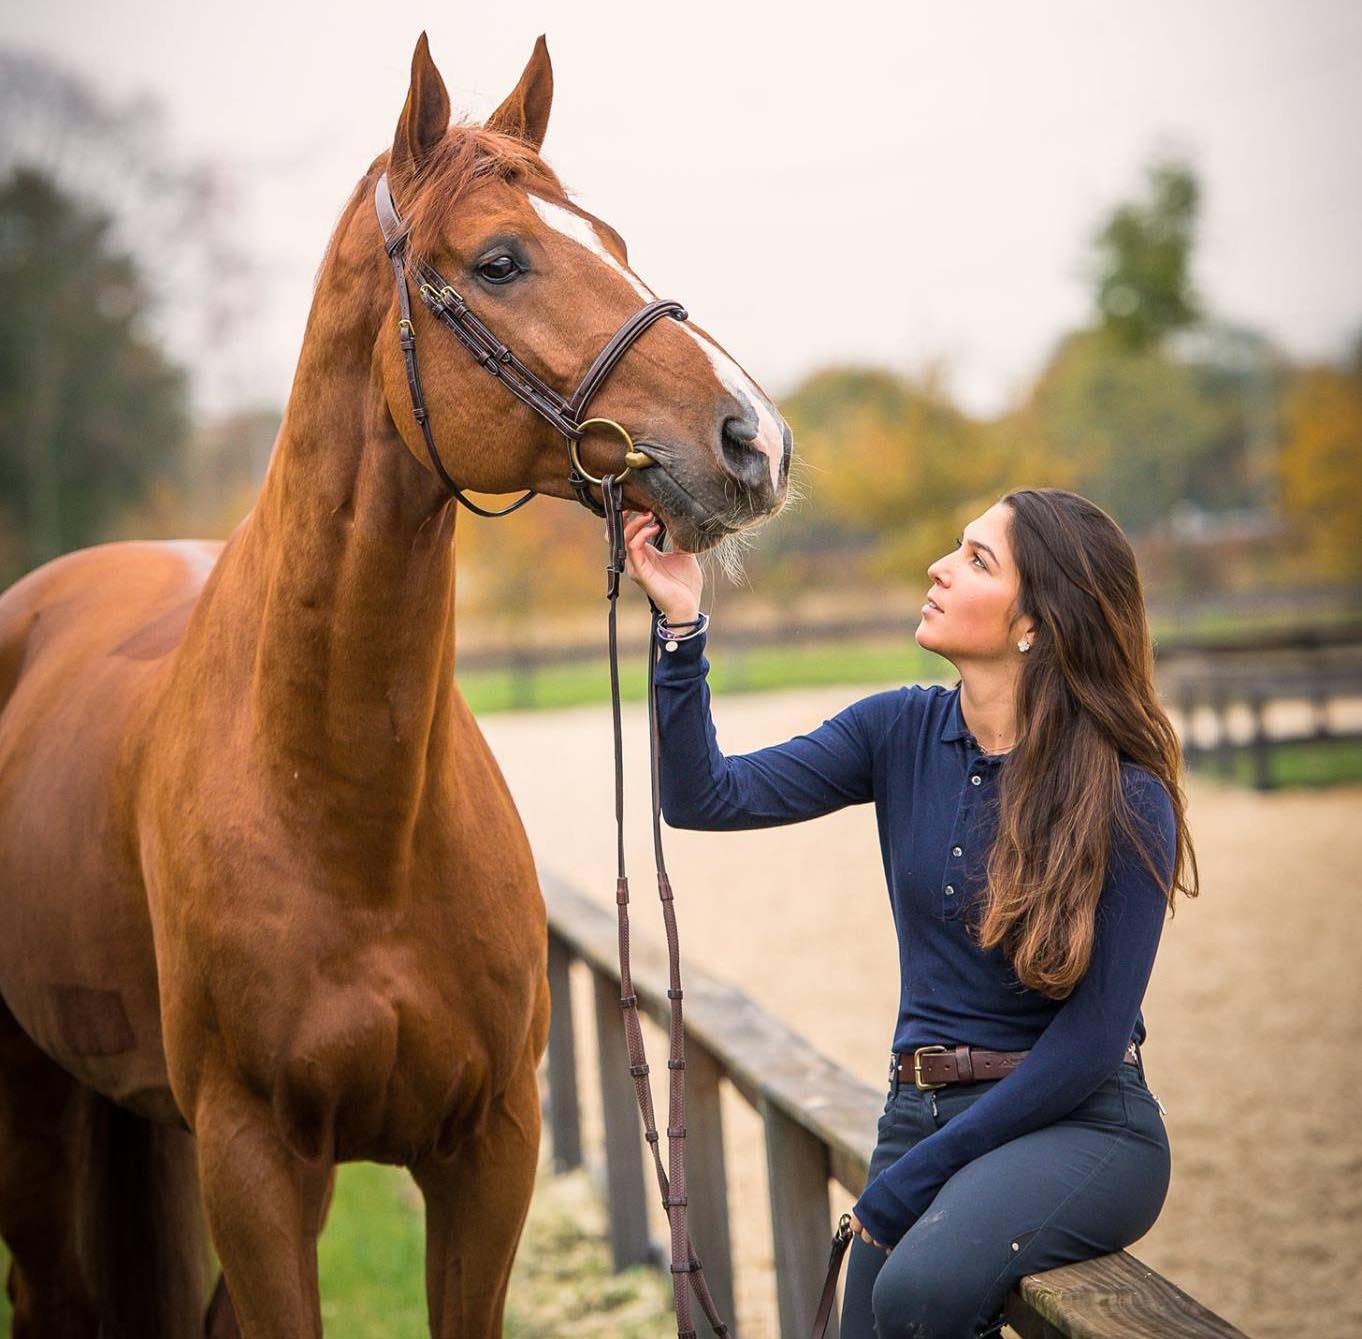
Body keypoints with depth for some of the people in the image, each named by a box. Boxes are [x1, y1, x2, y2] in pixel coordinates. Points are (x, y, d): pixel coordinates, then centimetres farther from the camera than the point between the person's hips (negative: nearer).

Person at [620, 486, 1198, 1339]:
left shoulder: (1127, 803, -13)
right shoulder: (903, 733, 2)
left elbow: (1090, 1043, -14)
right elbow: (707, 797, -5)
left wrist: (914, 1179, -14)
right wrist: (682, 623, -17)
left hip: (1080, 1125, -5)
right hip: (921, 1107, 5)